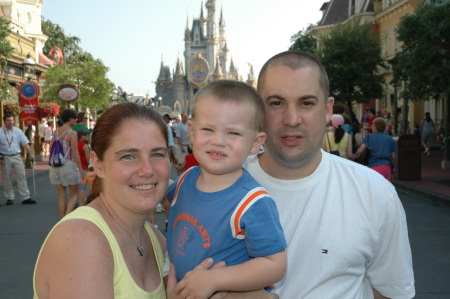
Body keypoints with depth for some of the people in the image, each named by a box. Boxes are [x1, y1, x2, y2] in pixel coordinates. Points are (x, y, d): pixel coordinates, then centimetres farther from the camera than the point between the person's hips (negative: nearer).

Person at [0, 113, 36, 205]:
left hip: (17, 157, 1)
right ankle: (9, 198, 17)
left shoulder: (18, 131, 5)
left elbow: (25, 144, 2)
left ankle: (25, 198, -1)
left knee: (22, 176, -3)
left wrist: (30, 154, -8)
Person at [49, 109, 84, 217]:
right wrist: (80, 169, -8)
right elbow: (75, 153, -12)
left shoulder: (56, 132, 8)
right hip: (69, 165, -6)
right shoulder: (72, 133, -10)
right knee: (74, 194, 5)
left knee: (61, 195, 10)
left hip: (56, 166, 6)